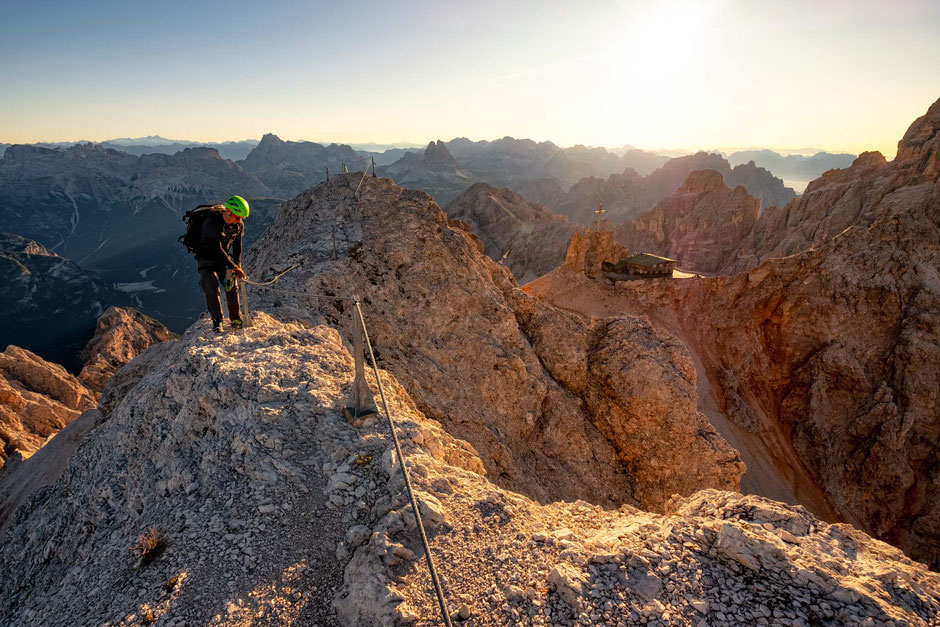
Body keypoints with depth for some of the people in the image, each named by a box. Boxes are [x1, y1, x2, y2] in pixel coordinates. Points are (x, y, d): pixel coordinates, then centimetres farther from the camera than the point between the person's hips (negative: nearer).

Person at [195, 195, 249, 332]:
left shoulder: (239, 226, -10)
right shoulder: (212, 223, -30)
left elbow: (237, 247, -4)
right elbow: (217, 249, -31)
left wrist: (238, 265, -16)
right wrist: (233, 266, -33)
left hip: (223, 259, 5)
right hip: (206, 259, -5)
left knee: (232, 287, -1)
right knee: (212, 289, -13)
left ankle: (236, 319, 11)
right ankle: (217, 321, 0)